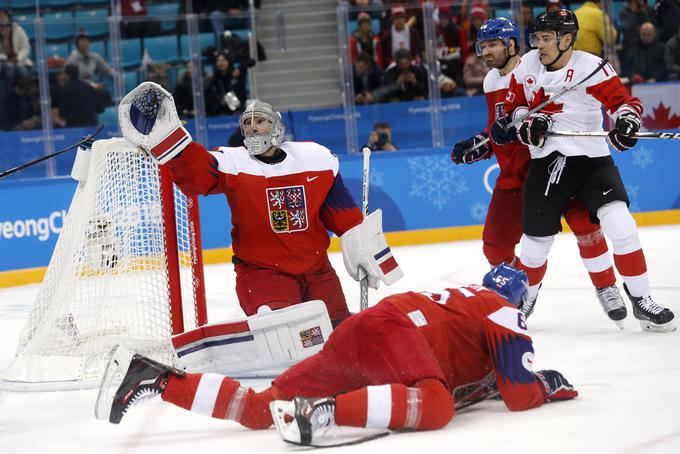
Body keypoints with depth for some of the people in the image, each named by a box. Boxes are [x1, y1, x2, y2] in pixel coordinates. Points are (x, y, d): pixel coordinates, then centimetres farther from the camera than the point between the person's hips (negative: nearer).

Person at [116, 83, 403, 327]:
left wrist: (368, 256, 6)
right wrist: (163, 137, -43)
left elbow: (345, 215, 5)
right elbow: (194, 172, -27)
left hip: (315, 268, 4)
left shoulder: (316, 158, -2)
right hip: (261, 269, -4)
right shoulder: (232, 163, -7)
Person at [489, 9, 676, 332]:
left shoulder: (591, 67, -11)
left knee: (620, 225, -18)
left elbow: (623, 100, -10)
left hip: (591, 159, -3)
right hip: (546, 163, 3)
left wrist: (626, 121, -31)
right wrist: (528, 122, -6)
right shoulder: (527, 66, 3)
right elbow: (514, 106, 15)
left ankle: (641, 302, -6)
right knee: (535, 243, 6)